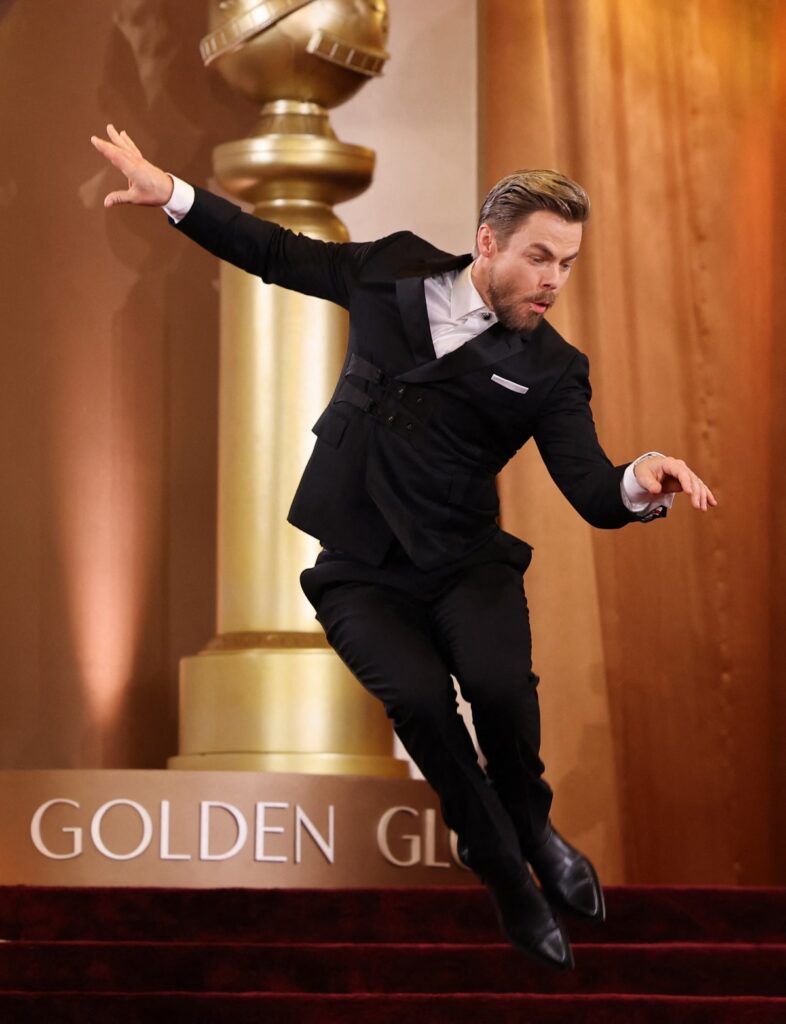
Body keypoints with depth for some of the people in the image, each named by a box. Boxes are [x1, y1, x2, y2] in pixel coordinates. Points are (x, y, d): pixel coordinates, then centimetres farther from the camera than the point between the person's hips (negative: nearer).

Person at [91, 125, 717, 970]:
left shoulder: (549, 369, -2)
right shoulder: (398, 270, 2)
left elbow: (593, 492, -10)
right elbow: (275, 254, 13)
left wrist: (640, 484, -34)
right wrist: (169, 192, 5)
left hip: (463, 561, 0)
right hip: (360, 572, 0)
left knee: (500, 682, -31)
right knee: (418, 694, -28)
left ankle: (531, 827, 4)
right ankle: (510, 881, -7)